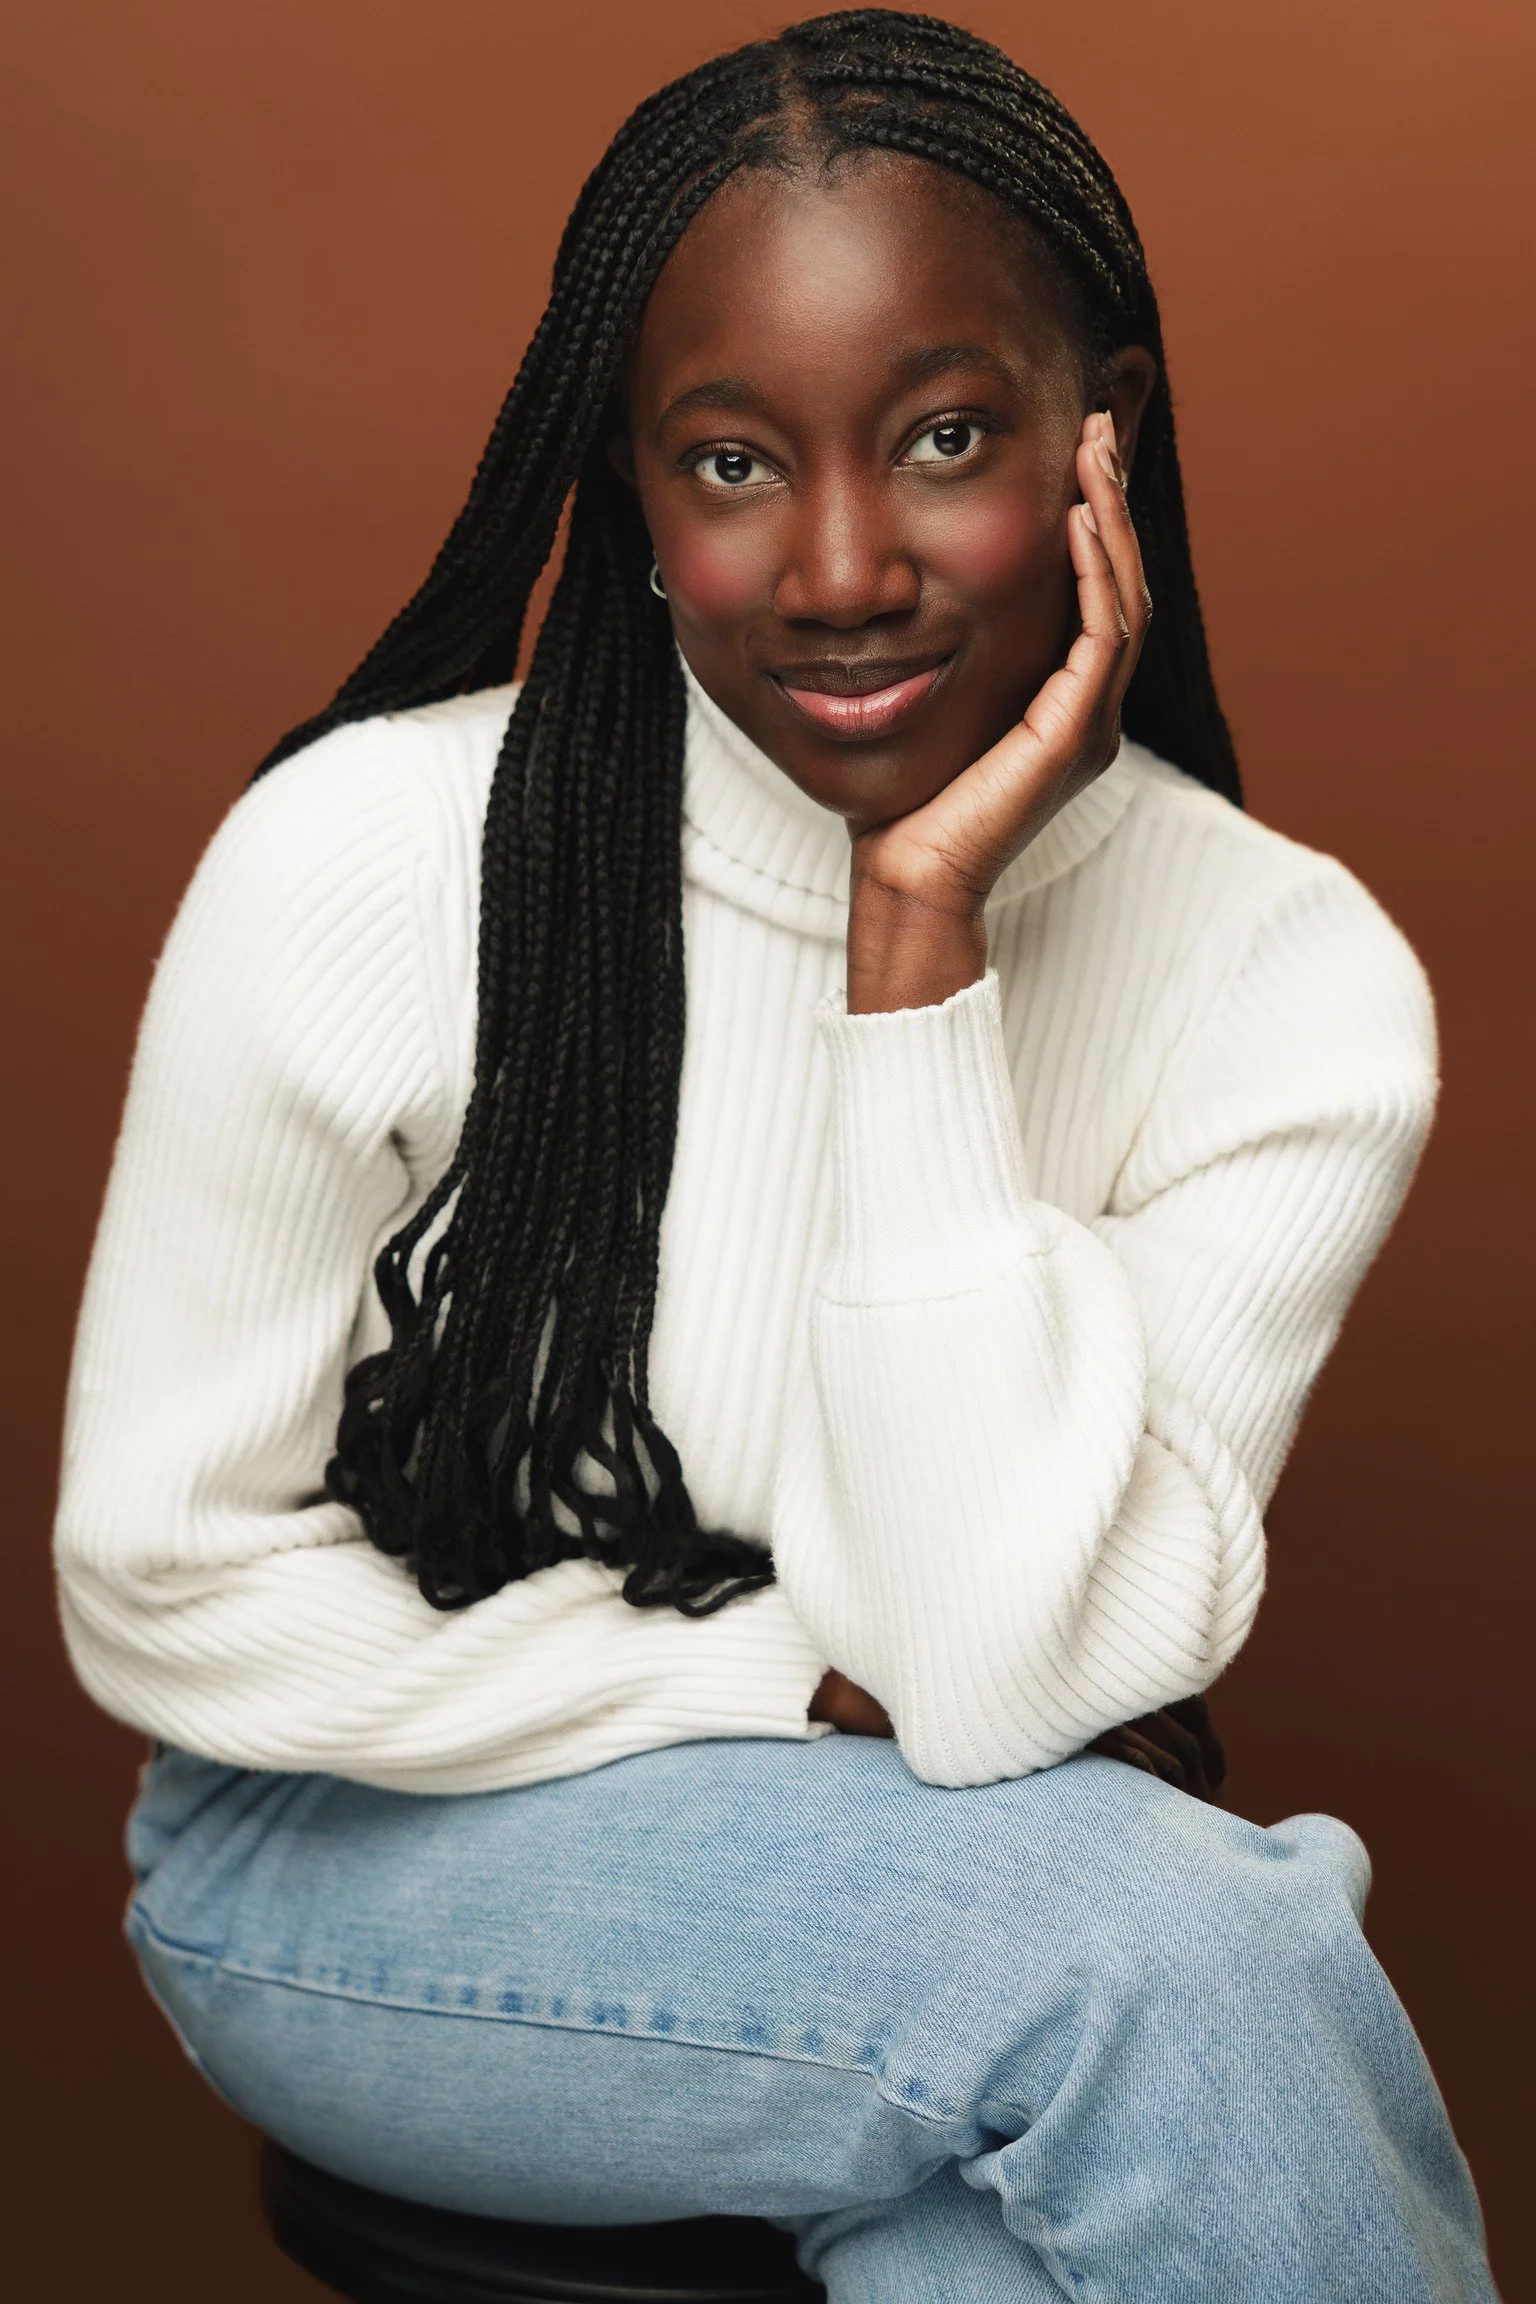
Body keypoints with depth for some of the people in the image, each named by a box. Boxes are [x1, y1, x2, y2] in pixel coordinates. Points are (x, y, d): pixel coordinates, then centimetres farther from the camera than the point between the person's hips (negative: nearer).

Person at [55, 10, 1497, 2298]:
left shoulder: (1295, 976, -12)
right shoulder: (368, 863, -16)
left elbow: (1005, 1678, -22)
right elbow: (170, 1582, -10)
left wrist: (922, 933, -26)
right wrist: (824, 1697, -15)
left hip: (976, 1904, 2)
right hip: (367, 1865, -1)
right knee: (1157, 1940, -28)